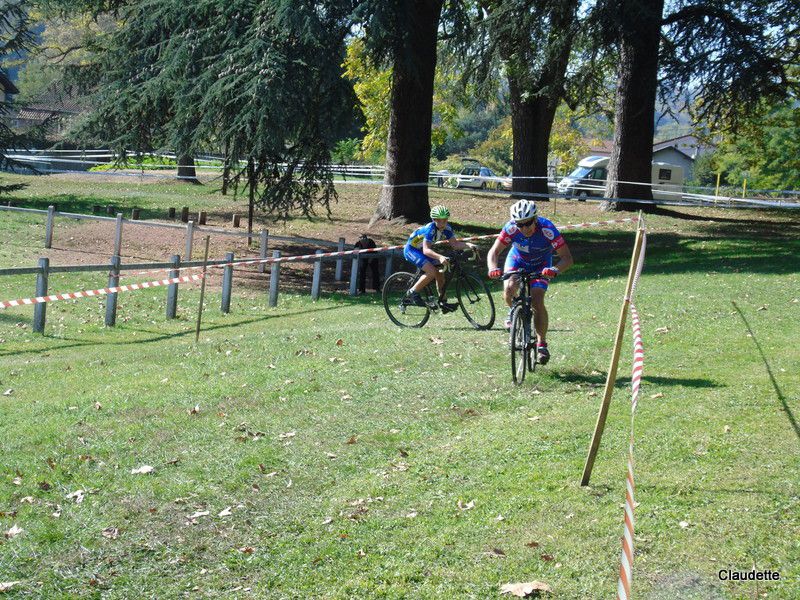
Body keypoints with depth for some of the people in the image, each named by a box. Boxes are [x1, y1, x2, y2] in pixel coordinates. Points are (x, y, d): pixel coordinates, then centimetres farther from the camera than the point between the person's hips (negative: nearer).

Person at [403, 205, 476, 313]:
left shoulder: (447, 228, -11)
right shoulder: (430, 229, -32)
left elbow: (455, 244, -10)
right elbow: (426, 250, -40)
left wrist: (468, 245, -27)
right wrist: (440, 257, -55)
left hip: (421, 250, 8)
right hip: (411, 250, -8)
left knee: (440, 273, 2)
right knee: (431, 271, -24)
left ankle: (443, 302, 12)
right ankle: (413, 293, -9)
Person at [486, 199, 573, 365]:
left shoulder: (547, 230, -35)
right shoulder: (511, 228, -30)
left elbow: (567, 258, -34)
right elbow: (493, 252, -27)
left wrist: (556, 270, -55)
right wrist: (493, 268, -48)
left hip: (540, 265, -1)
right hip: (517, 260, 1)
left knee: (537, 302, -18)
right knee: (509, 289, -26)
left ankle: (541, 343, -1)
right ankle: (513, 312, 9)